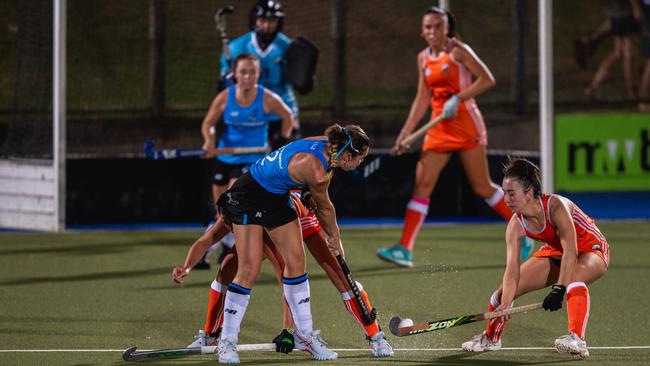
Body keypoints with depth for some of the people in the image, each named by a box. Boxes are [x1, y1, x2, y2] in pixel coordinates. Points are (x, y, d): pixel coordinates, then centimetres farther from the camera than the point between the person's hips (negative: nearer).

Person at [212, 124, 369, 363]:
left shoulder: (326, 146, -8)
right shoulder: (316, 171, -31)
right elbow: (324, 208, -12)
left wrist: (331, 235, 13)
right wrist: (335, 238, 5)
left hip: (277, 197, 9)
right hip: (249, 197, -9)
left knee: (296, 262, 6)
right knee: (249, 269, -12)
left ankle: (305, 334, 15)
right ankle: (227, 341, -3)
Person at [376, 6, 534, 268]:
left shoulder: (458, 51, -8)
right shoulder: (423, 59, 10)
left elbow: (487, 80, -13)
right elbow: (422, 98, 15)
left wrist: (457, 99, -21)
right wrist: (406, 132, 10)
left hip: (465, 123, -6)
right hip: (439, 127, 6)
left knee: (482, 188, -2)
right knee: (422, 185, -5)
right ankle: (404, 250, -10)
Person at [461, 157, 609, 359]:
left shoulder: (555, 206, -35)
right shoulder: (516, 226, -17)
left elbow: (570, 250, -42)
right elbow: (512, 270, -19)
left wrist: (559, 289, -50)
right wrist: (505, 305, -34)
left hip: (591, 250, -6)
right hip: (556, 253, 7)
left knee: (574, 276, -42)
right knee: (504, 291, 3)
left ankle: (577, 340, -53)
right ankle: (491, 338, 31)